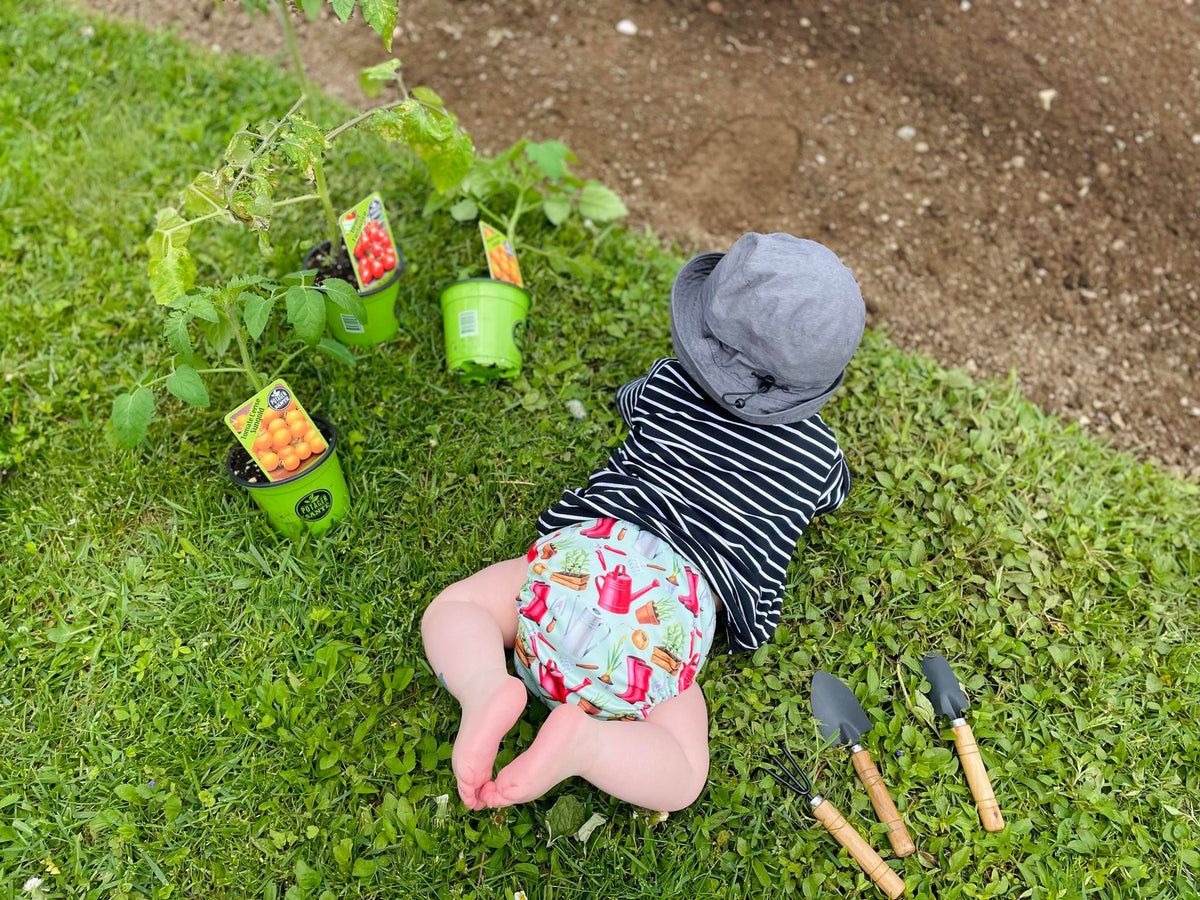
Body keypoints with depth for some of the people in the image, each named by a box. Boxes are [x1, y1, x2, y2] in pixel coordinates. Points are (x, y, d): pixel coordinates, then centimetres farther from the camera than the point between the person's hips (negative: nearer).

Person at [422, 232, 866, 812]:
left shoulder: (668, 383, 19)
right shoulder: (819, 454, 16)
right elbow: (836, 493, 41)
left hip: (588, 546, 1)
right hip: (679, 601, -1)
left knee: (451, 608, 16)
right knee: (682, 779, 8)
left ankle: (485, 687, -17)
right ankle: (582, 737, -22)